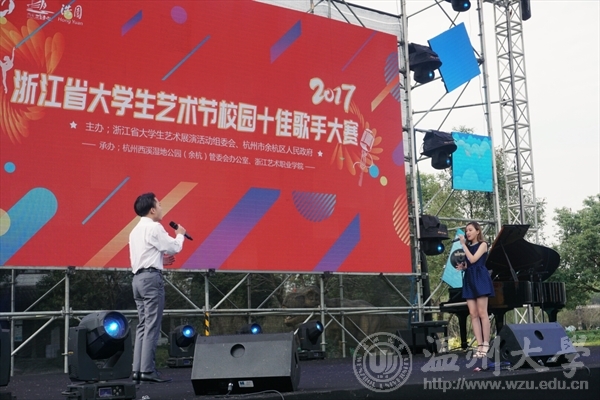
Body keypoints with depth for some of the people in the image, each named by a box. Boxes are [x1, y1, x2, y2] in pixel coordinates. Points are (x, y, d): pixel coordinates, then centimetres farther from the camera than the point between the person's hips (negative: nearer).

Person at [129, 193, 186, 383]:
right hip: (151, 277, -9)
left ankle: (138, 369, 5)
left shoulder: (136, 230, 20)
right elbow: (174, 247, -7)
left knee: (143, 325, 8)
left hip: (138, 277, 9)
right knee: (152, 326, -9)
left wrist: (161, 260, 18)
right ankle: (147, 370, -11)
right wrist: (180, 234, 12)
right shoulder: (154, 227, -8)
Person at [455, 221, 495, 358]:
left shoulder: (482, 244, 1)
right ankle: (480, 345, -2)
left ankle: (486, 345, -7)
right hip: (469, 280, 6)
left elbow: (472, 260, -13)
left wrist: (463, 244, -8)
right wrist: (462, 266, 1)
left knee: (482, 313, -9)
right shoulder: (468, 246, 19)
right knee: (473, 314, -1)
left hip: (480, 279, -6)